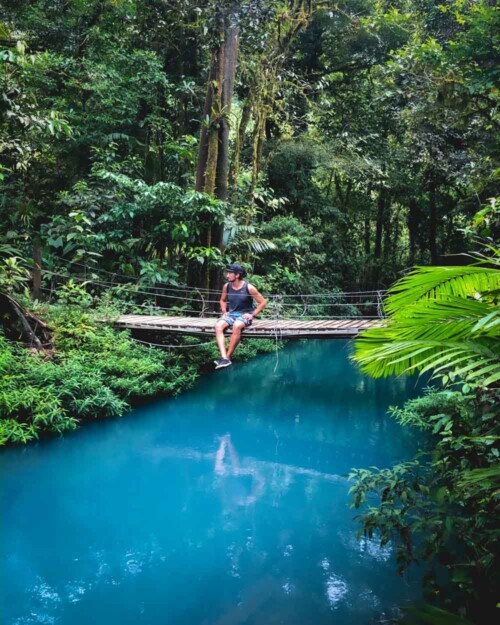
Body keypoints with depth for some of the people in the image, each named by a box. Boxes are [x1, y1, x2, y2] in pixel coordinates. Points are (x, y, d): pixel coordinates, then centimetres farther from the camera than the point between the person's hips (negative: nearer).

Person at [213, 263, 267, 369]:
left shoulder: (248, 288, -8)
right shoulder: (227, 286, 6)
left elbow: (263, 302, -2)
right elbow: (222, 300, 25)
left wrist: (253, 314, -9)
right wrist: (224, 312, 8)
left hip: (244, 315, -4)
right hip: (230, 314, 4)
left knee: (236, 326, -40)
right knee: (218, 326, -29)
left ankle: (228, 357, -31)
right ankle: (224, 358, -39)